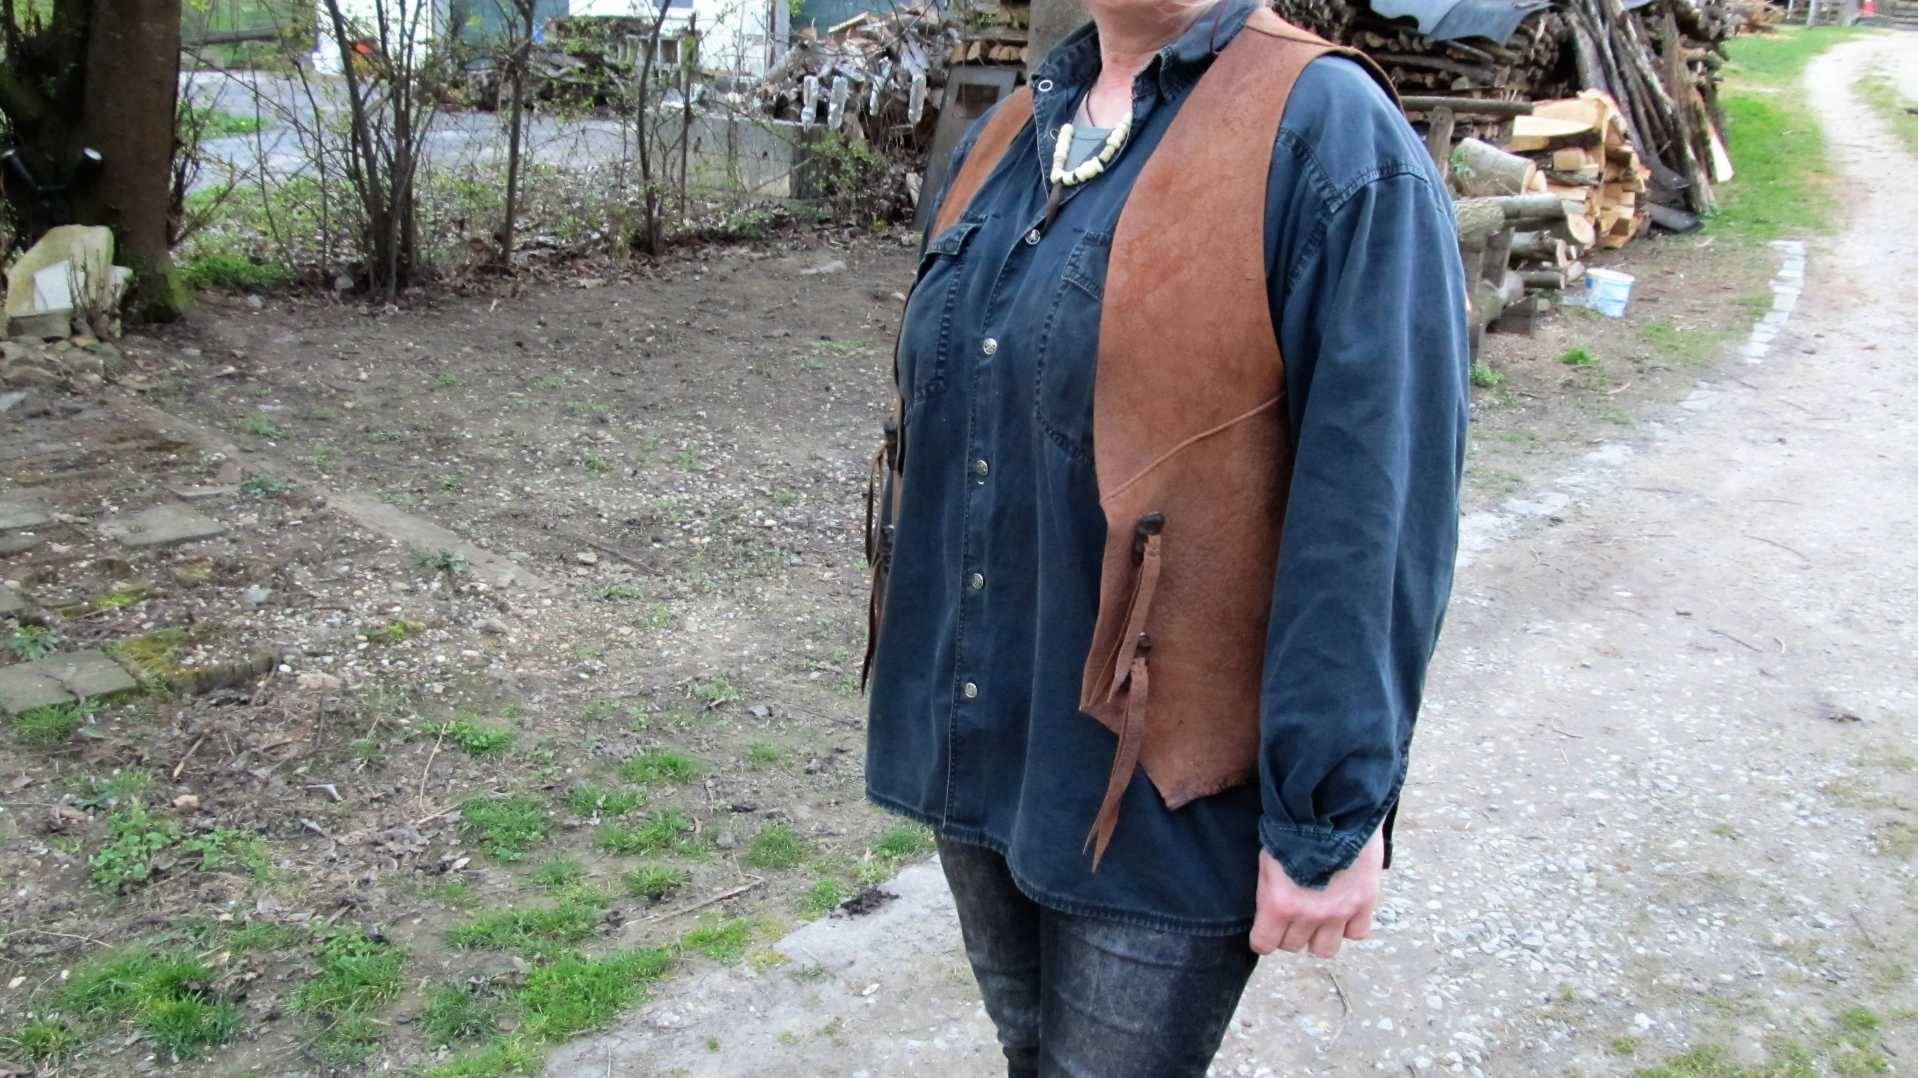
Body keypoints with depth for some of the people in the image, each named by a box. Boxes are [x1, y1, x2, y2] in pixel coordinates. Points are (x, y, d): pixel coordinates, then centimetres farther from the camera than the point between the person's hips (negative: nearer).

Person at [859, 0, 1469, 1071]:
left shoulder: (1334, 138, -15)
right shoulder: (1002, 139, 8)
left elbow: (1381, 516, -19)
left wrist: (1331, 816, -19)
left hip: (1158, 795, -7)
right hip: (980, 753, 7)